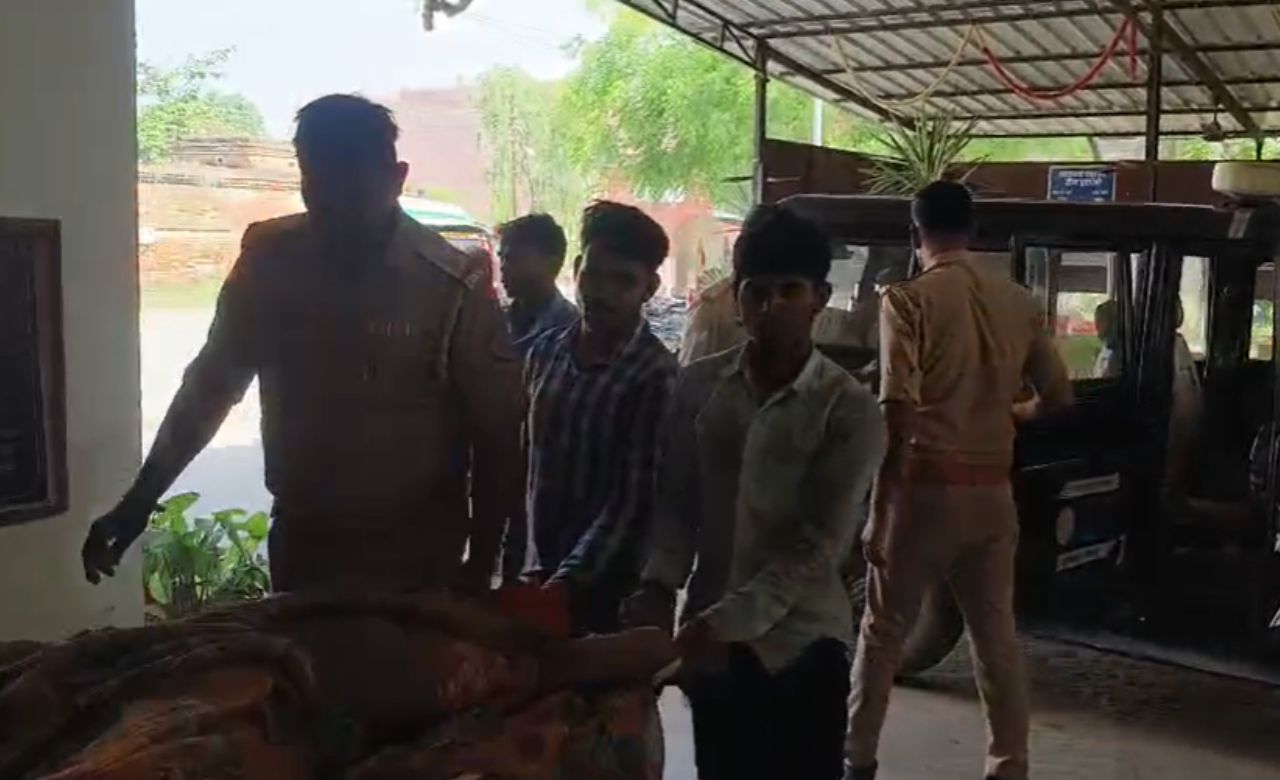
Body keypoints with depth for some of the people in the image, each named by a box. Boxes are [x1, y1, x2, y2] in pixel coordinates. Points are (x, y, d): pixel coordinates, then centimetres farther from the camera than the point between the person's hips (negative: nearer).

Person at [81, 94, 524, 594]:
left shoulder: (452, 287, -14)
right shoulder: (269, 262, -4)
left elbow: (496, 436, -8)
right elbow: (210, 386, 7)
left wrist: (480, 568, -7)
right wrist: (136, 505, 6)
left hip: (415, 563, -3)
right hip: (301, 549, 3)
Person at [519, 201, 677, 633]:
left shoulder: (654, 376, -15)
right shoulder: (544, 352, 4)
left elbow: (633, 500, -17)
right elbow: (529, 462, 11)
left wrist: (568, 580, -23)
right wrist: (532, 565, 11)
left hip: (608, 584, -5)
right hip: (540, 570, 5)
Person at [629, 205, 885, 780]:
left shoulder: (850, 412, -10)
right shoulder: (699, 385, 1)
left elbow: (819, 547, -14)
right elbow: (677, 502, 5)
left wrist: (727, 622, -21)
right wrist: (660, 585, -12)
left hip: (801, 646, -3)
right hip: (710, 642, 3)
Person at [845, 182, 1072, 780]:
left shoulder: (908, 300, -10)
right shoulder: (1017, 302, 4)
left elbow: (897, 413, -16)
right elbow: (1058, 397, 9)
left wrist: (878, 509, -12)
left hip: (926, 485, -4)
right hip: (992, 490, 4)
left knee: (884, 632, 10)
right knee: (996, 635, 13)